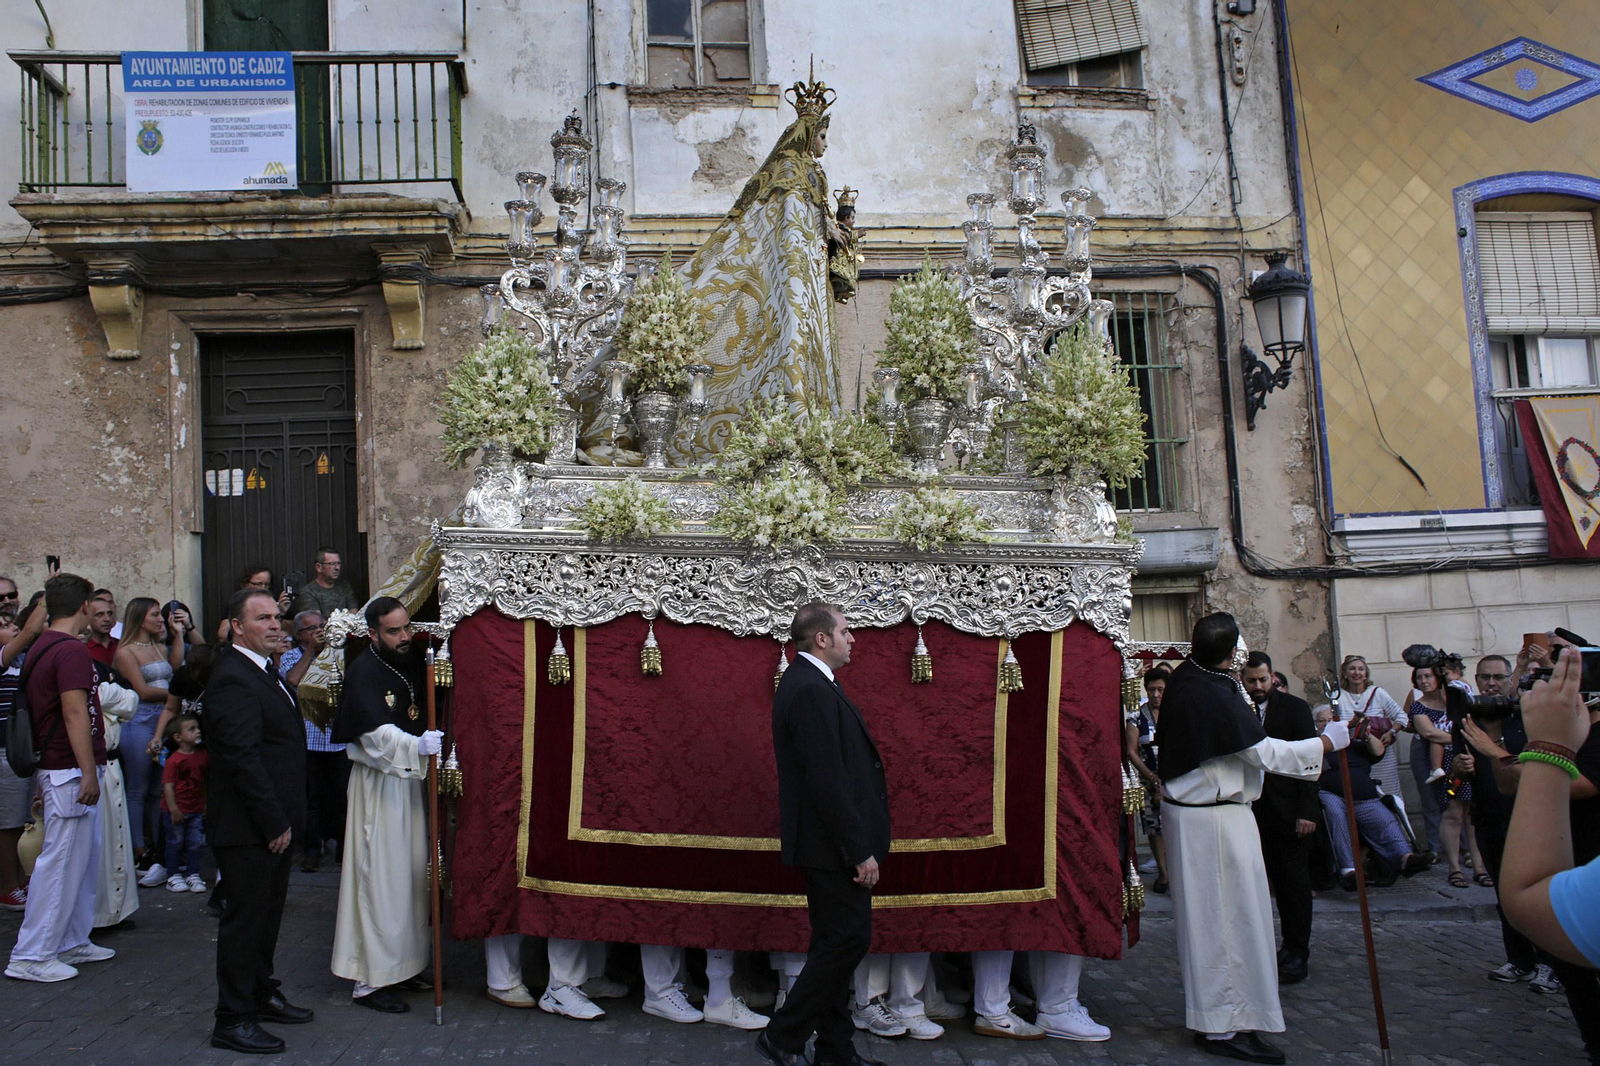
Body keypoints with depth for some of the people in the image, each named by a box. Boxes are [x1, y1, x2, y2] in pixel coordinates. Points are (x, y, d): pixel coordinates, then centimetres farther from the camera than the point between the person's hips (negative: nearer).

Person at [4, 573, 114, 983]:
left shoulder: (39, 648, 13)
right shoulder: (71, 650, -17)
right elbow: (75, 713, -22)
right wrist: (88, 773, -21)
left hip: (58, 769, 10)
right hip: (71, 772, -10)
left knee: (83, 857, 16)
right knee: (61, 861, -3)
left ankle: (72, 942, 24)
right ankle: (31, 956, 4)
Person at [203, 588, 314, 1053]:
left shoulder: (260, 672, 13)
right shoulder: (232, 679, -20)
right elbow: (243, 759, -25)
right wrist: (274, 823, -21)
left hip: (272, 823, 10)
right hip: (249, 827, -10)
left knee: (267, 913, 20)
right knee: (245, 918, 0)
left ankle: (262, 995, 34)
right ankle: (232, 1020, 12)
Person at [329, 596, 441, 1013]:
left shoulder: (410, 666, 9)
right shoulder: (363, 671, -15)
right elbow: (375, 734, -28)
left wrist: (434, 739, 3)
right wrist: (418, 745, -43)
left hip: (408, 779, 8)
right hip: (377, 784, -8)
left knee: (412, 873, 12)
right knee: (380, 878, -4)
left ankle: (402, 966, 24)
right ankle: (369, 980, 5)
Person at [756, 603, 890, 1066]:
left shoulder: (809, 682, 14)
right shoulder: (812, 692, -20)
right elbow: (827, 781, -24)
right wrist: (860, 852, -21)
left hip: (830, 843, 11)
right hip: (831, 843, -11)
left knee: (835, 943, 15)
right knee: (849, 938, -4)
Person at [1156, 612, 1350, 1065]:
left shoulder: (1184, 677, 2)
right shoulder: (1219, 697, -24)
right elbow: (1267, 753, -19)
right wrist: (1327, 742, -8)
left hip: (1184, 808, 9)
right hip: (1217, 819, -9)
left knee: (1205, 918, 16)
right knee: (1229, 919, -1)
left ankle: (1211, 1017, 27)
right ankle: (1226, 1027, 5)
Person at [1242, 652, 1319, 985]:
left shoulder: (1295, 708, -3)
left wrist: (1307, 811, -11)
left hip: (1290, 810, -3)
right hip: (1260, 810, 3)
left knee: (1295, 879, 0)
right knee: (1278, 878, 8)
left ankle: (1299, 953, 8)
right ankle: (1289, 944, 20)